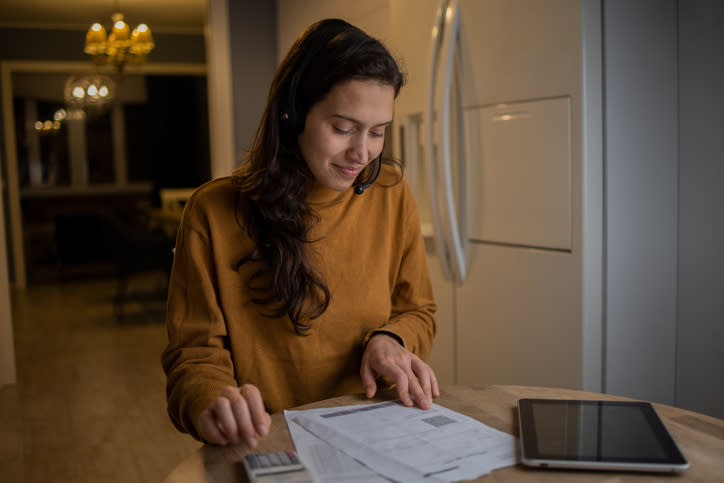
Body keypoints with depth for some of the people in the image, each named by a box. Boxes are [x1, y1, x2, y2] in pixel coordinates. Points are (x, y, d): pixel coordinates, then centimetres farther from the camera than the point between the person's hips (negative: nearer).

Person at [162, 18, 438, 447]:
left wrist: (390, 339, -10)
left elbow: (418, 311, 13)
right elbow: (195, 352, -4)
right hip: (267, 443, 1)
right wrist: (211, 403, -26)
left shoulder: (392, 195, 2)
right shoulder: (213, 212, -6)